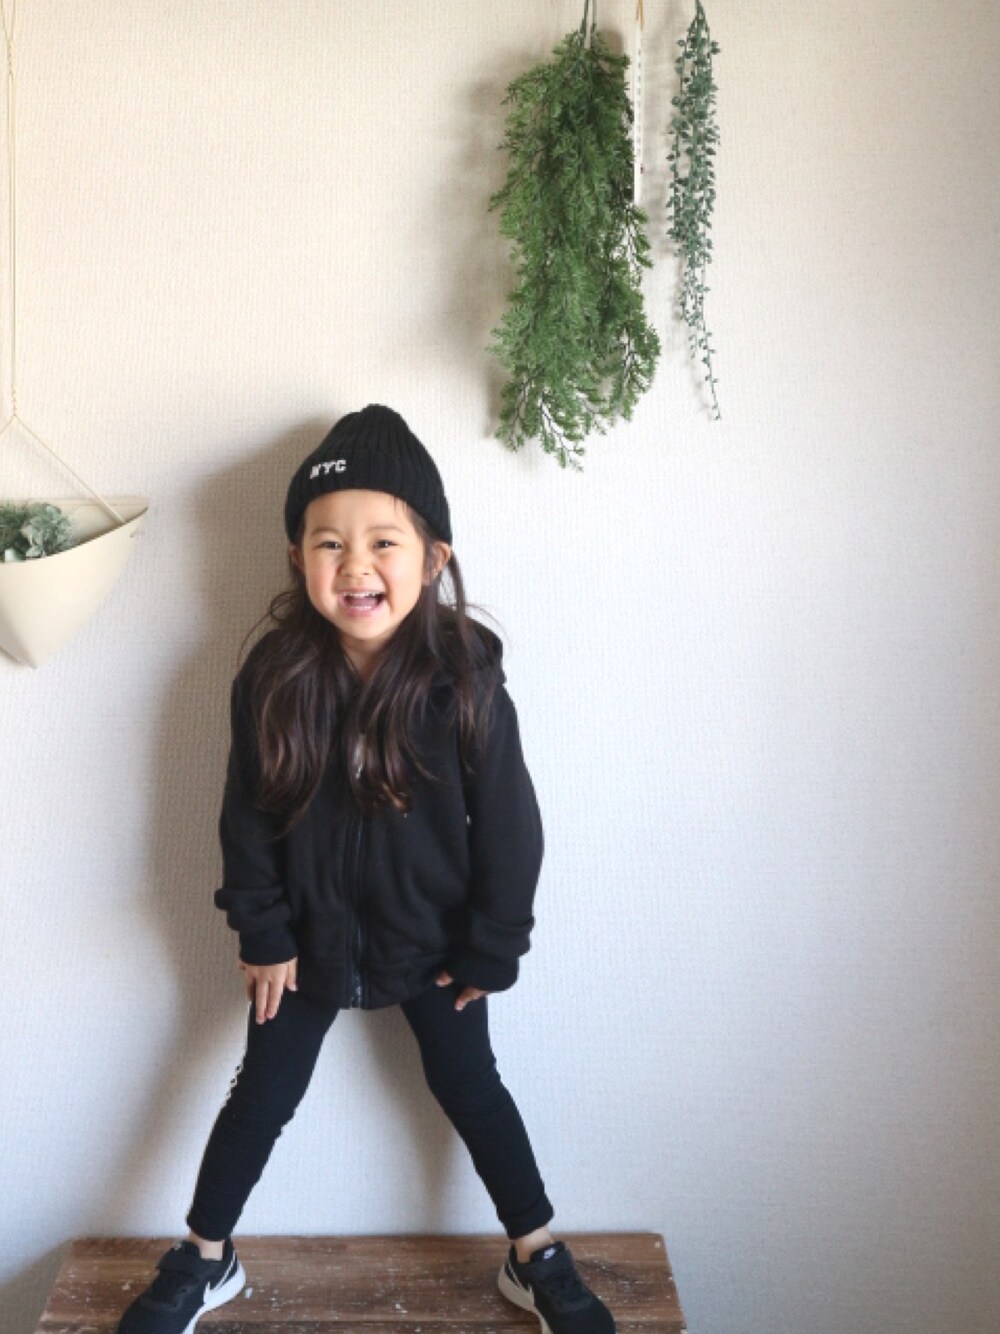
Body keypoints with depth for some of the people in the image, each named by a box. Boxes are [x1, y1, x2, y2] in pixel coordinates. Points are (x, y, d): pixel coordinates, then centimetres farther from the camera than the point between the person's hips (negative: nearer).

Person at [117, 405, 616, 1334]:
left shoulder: (465, 680, -23)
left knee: (468, 1088, 15)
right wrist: (264, 936, -3)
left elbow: (509, 829, -14)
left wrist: (490, 951, -8)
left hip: (432, 940, -1)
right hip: (310, 935, 1)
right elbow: (247, 818, -6)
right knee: (263, 1094, 15)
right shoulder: (273, 677, -18)